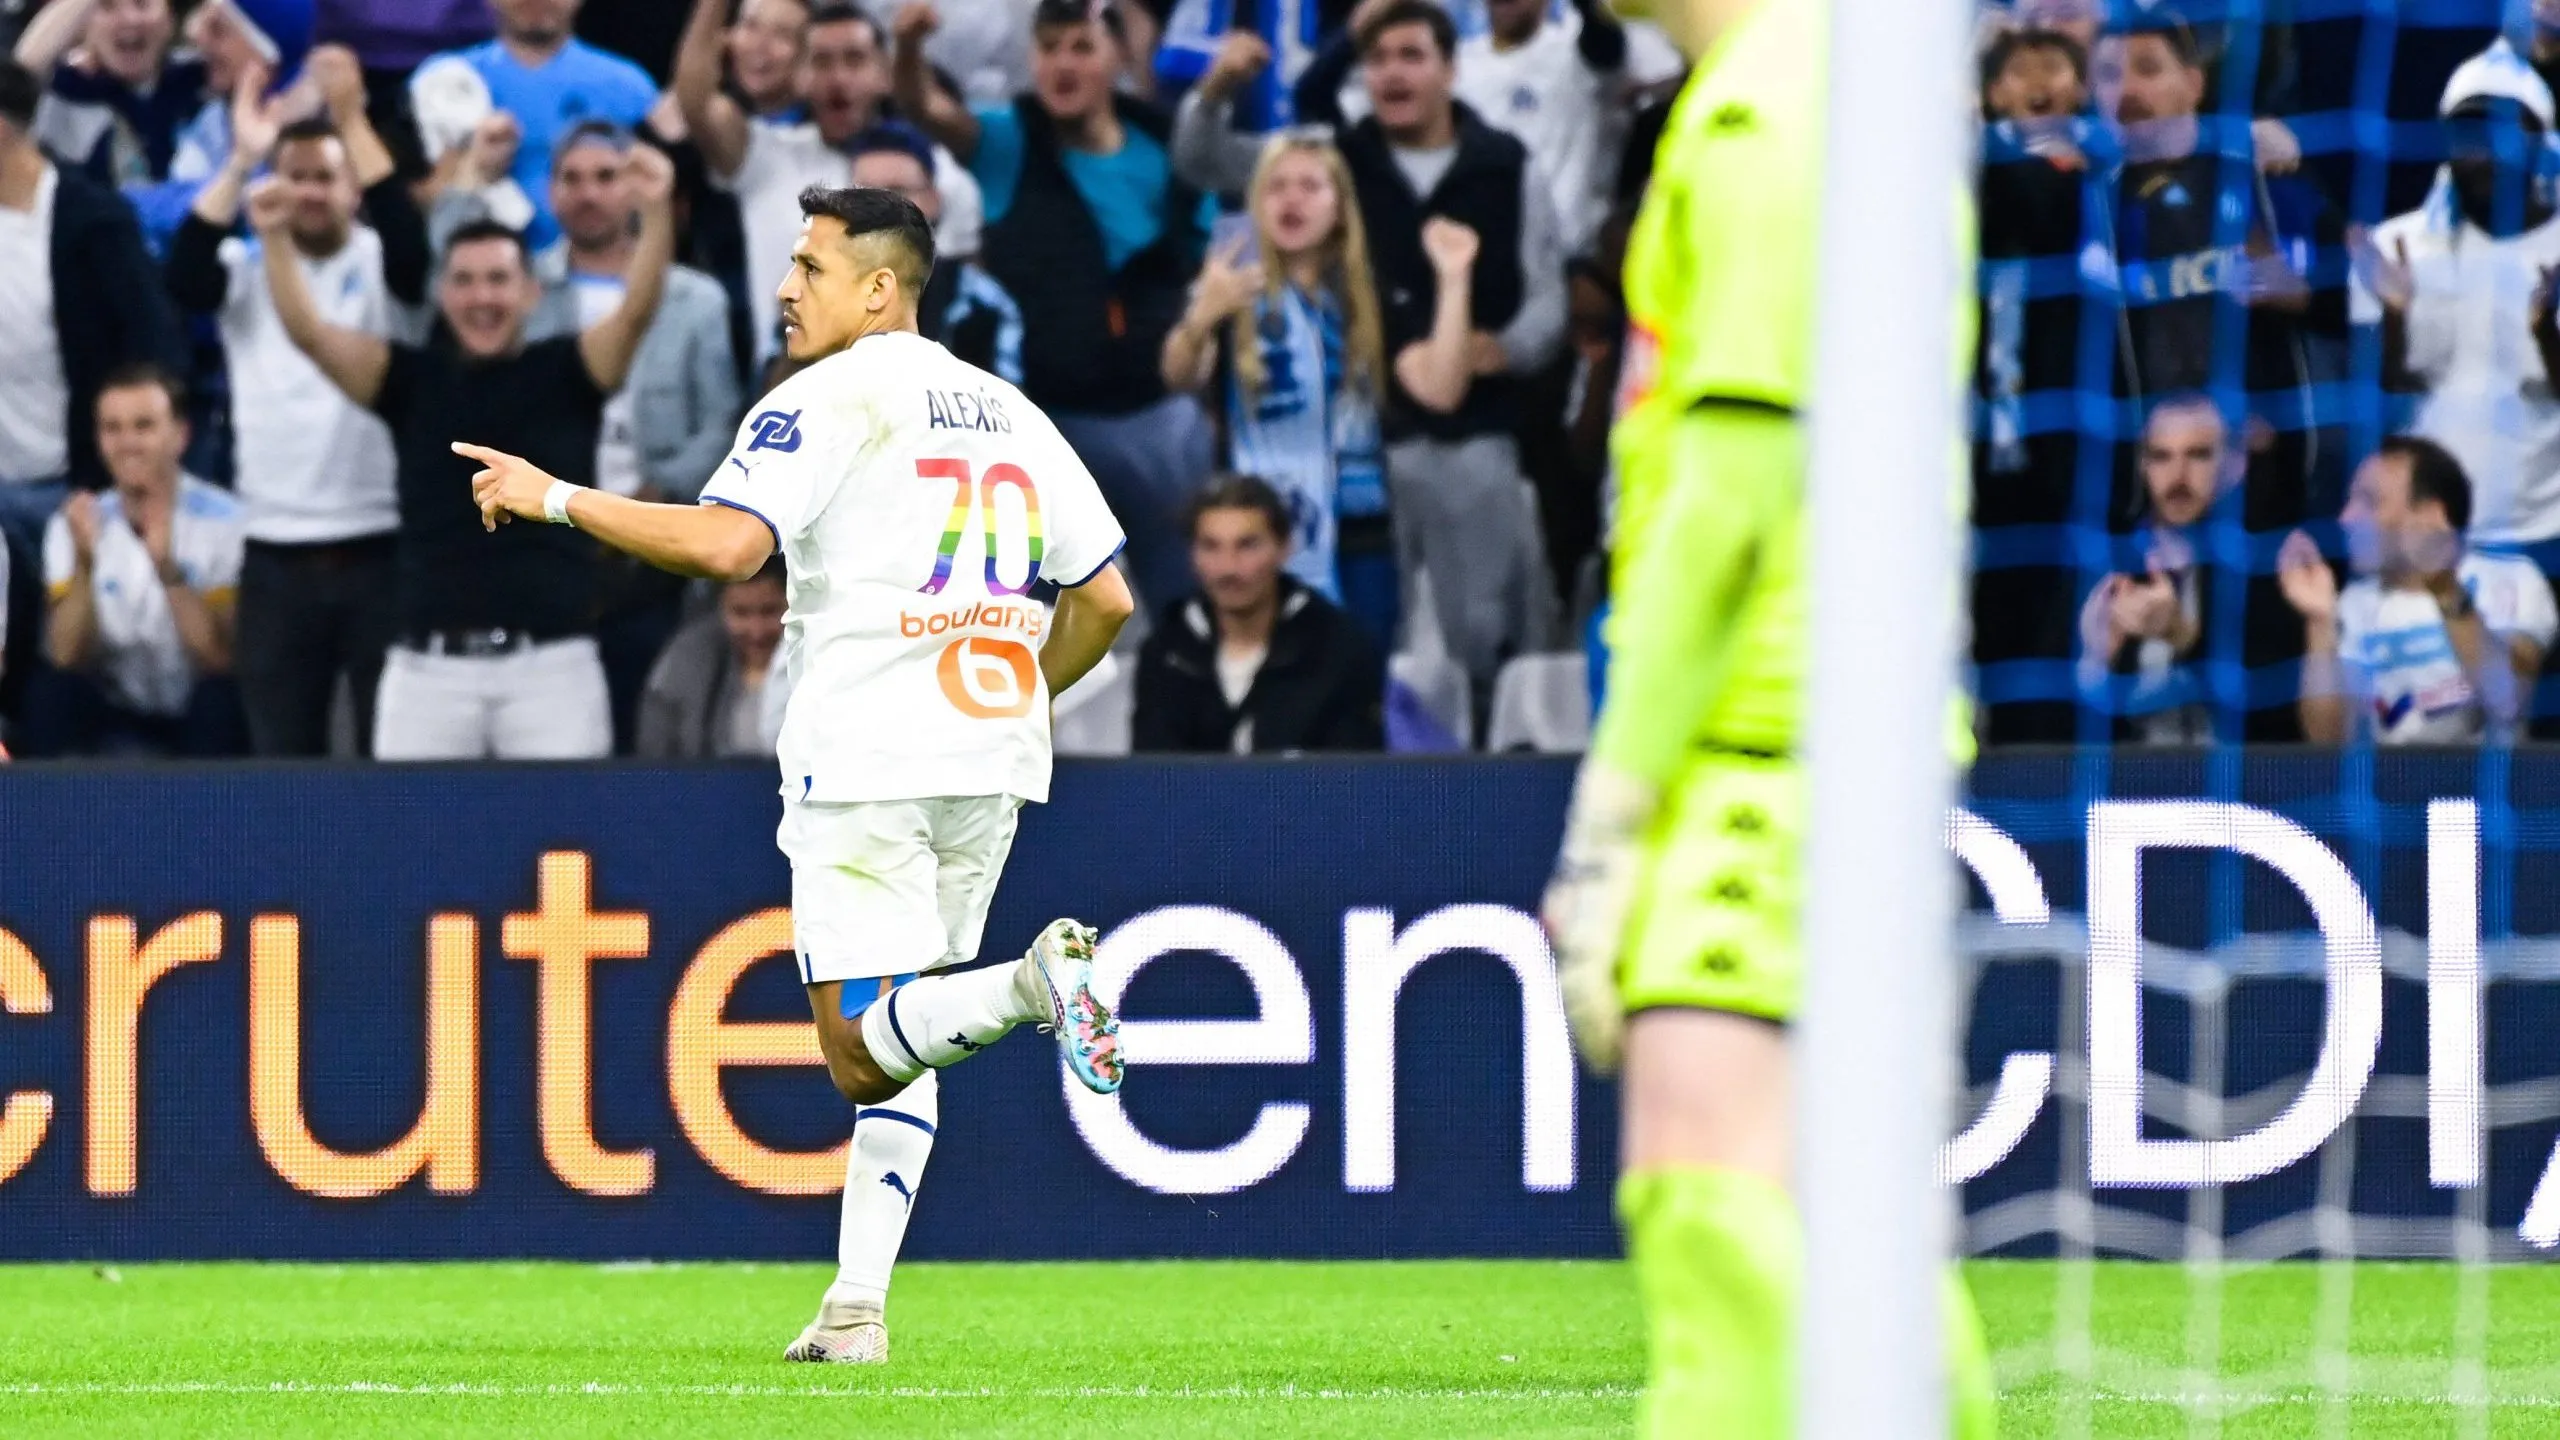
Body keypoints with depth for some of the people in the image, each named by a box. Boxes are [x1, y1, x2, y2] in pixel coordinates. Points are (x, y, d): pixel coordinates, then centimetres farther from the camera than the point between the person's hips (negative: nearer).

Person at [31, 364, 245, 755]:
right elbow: (69, 659, -13)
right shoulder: (73, 527, -4)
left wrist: (167, 566, -33)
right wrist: (83, 565, -28)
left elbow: (221, 661, -21)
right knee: (53, 691, -26)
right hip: (119, 721, 2)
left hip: (201, 723, -2)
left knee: (222, 694, -32)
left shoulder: (224, 522, -13)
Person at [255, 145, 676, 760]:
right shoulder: (412, 379, 8)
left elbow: (636, 311, -9)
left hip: (552, 662, -1)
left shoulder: (564, 373, 6)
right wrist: (274, 238, -18)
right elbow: (310, 331, -2)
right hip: (430, 664, 1)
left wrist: (655, 212, -26)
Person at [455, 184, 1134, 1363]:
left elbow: (727, 544, -20)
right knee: (896, 1051, 14)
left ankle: (1034, 981, -34)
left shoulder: (827, 402, -6)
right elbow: (1105, 600, 16)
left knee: (865, 1055, -8)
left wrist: (554, 499, -10)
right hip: (991, 765, 7)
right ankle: (857, 1308, 8)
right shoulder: (1010, 415, 16)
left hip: (866, 763, -7)